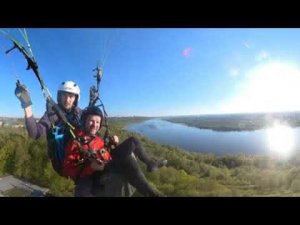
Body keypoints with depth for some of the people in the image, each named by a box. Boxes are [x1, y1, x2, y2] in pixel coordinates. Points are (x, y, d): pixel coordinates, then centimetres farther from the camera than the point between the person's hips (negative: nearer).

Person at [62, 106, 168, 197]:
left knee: (132, 141, 5)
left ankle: (150, 163, 18)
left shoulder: (97, 138, 14)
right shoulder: (76, 142, -9)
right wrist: (90, 167, -28)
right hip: (94, 175, -8)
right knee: (126, 159, -38)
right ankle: (150, 192, -26)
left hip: (109, 164, 8)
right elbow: (67, 170, -14)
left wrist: (115, 144, 2)